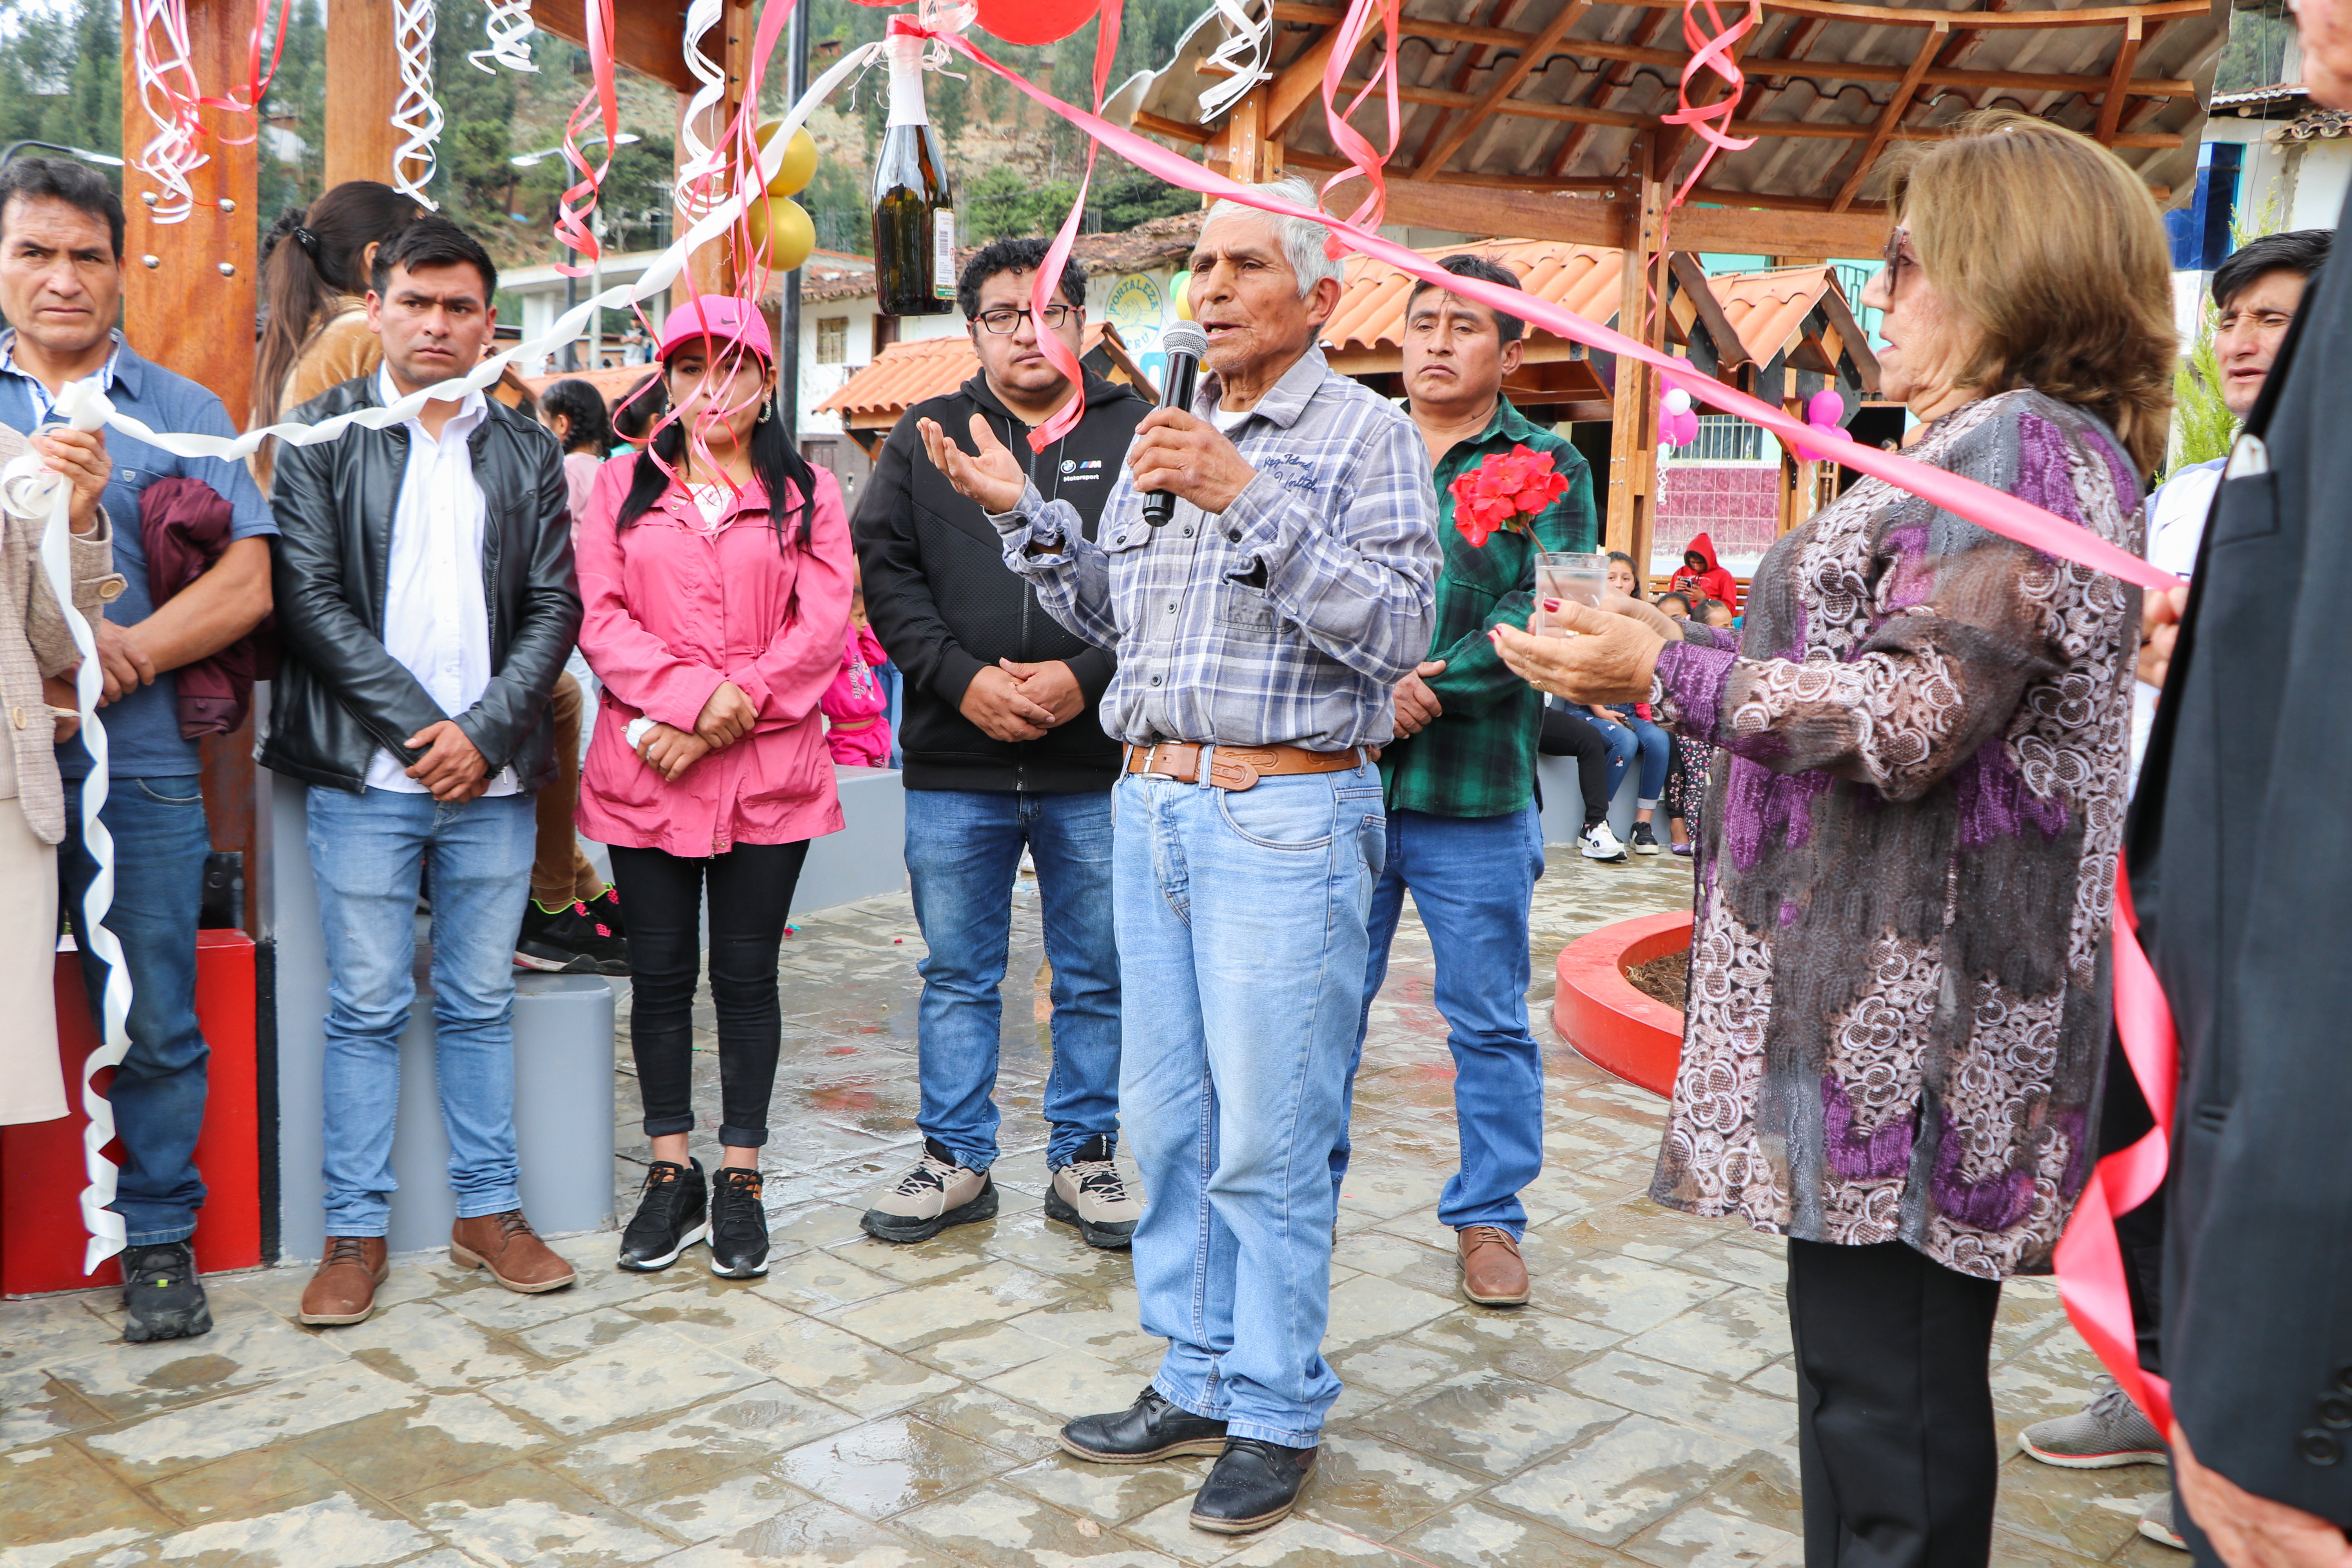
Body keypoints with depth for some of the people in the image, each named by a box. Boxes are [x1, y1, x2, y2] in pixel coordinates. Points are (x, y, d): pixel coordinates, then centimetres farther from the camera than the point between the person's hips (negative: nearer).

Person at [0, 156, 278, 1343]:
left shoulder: (182, 414, 9)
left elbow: (247, 585, -1)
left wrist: (122, 656, -14)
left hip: (139, 767, 0)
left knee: (154, 1023, 5)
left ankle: (158, 1241, 19)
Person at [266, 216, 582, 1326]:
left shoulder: (526, 451, 11)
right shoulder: (324, 434, 4)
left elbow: (554, 607, 5)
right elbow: (310, 598, -4)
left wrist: (485, 733, -8)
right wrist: (421, 728, -11)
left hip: (492, 777, 2)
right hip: (366, 775, -2)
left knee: (481, 1004, 10)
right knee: (367, 1010, 3)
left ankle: (488, 1211, 20)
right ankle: (355, 1233, 13)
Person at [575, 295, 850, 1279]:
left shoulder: (807, 493, 9)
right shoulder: (625, 487, 11)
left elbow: (824, 625, -2)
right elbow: (600, 618, 0)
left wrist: (739, 703, -14)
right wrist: (691, 696, -15)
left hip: (769, 772, -1)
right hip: (645, 767, 1)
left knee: (747, 973, 4)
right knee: (661, 972, 7)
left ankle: (740, 1179, 16)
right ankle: (671, 1175, 20)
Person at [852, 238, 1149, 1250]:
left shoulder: (1139, 435, 4)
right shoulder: (926, 437, 10)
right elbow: (885, 570, 2)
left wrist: (1086, 676, -14)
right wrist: (962, 677, -11)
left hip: (1100, 761, -1)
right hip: (954, 763, 1)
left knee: (1098, 977, 9)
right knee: (957, 976, 10)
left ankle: (1085, 1157, 23)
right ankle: (957, 1160, 23)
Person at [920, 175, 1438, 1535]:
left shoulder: (1366, 433, -4)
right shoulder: (1167, 436, 17)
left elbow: (1397, 627, -17)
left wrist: (1249, 500, -21)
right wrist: (1026, 515, 6)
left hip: (1286, 812, -7)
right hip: (1152, 803, 7)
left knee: (1269, 1138, -2)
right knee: (1169, 1117, 12)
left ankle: (1277, 1416, 14)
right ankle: (1198, 1381, 27)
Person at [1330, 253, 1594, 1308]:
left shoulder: (1547, 467, 3)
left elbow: (1546, 609, -9)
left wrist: (1427, 686, -18)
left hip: (1477, 793, -2)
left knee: (1490, 1020, 9)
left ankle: (1488, 1215, 24)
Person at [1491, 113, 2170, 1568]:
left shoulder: (2029, 446, -12)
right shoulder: (1986, 446, 22)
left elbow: (1911, 716, -20)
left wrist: (1670, 670, -13)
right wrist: (1683, 658, 19)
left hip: (1918, 1009, -11)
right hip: (1887, 1006, 11)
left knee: (1889, 1396, -4)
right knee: (1869, 1371, 17)